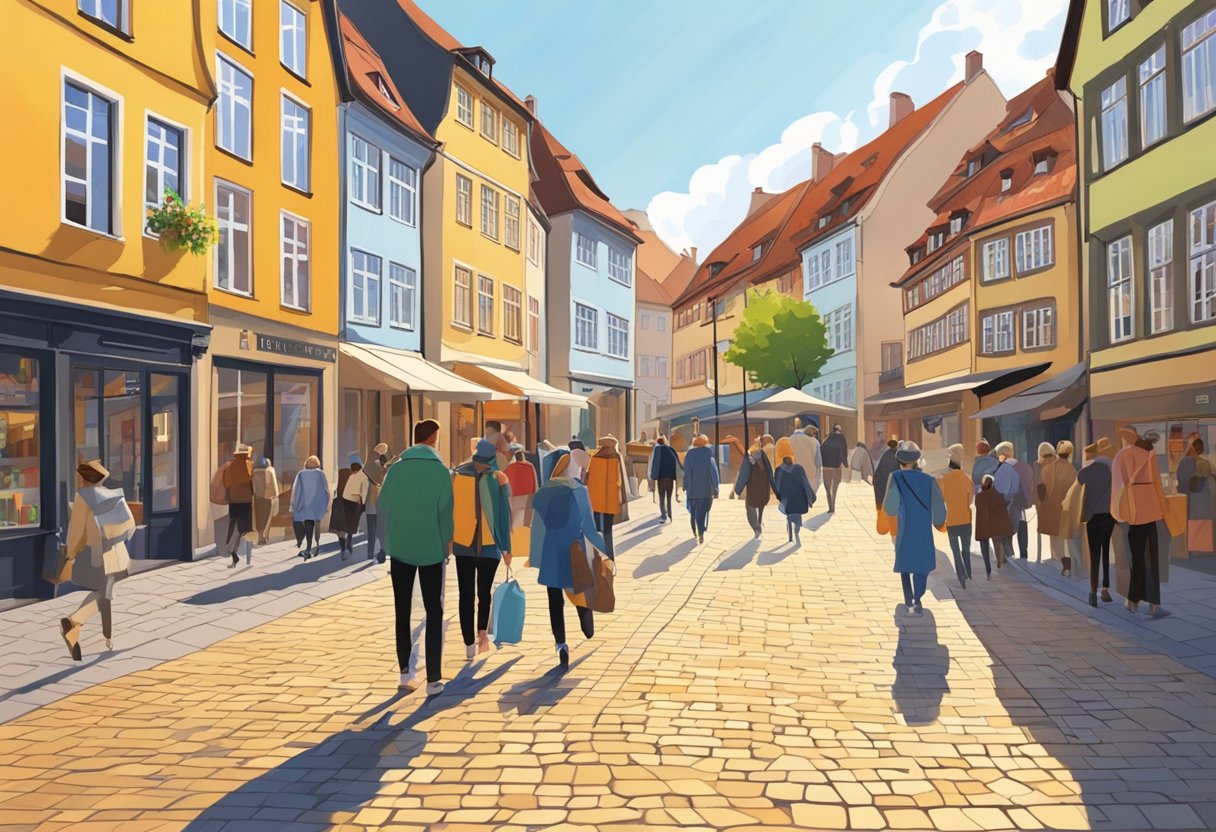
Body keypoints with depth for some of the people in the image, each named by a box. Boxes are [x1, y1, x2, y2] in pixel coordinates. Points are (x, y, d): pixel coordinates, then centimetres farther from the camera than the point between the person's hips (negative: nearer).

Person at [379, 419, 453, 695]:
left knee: (402, 612, 15)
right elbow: (445, 512, -10)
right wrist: (447, 543, 4)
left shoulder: (396, 469, -2)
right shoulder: (441, 470, -9)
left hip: (399, 549, 2)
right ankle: (433, 679, 5)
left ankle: (405, 672, 16)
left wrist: (389, 540, 8)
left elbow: (382, 506, -2)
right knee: (434, 613, 6)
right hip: (431, 550, -2)